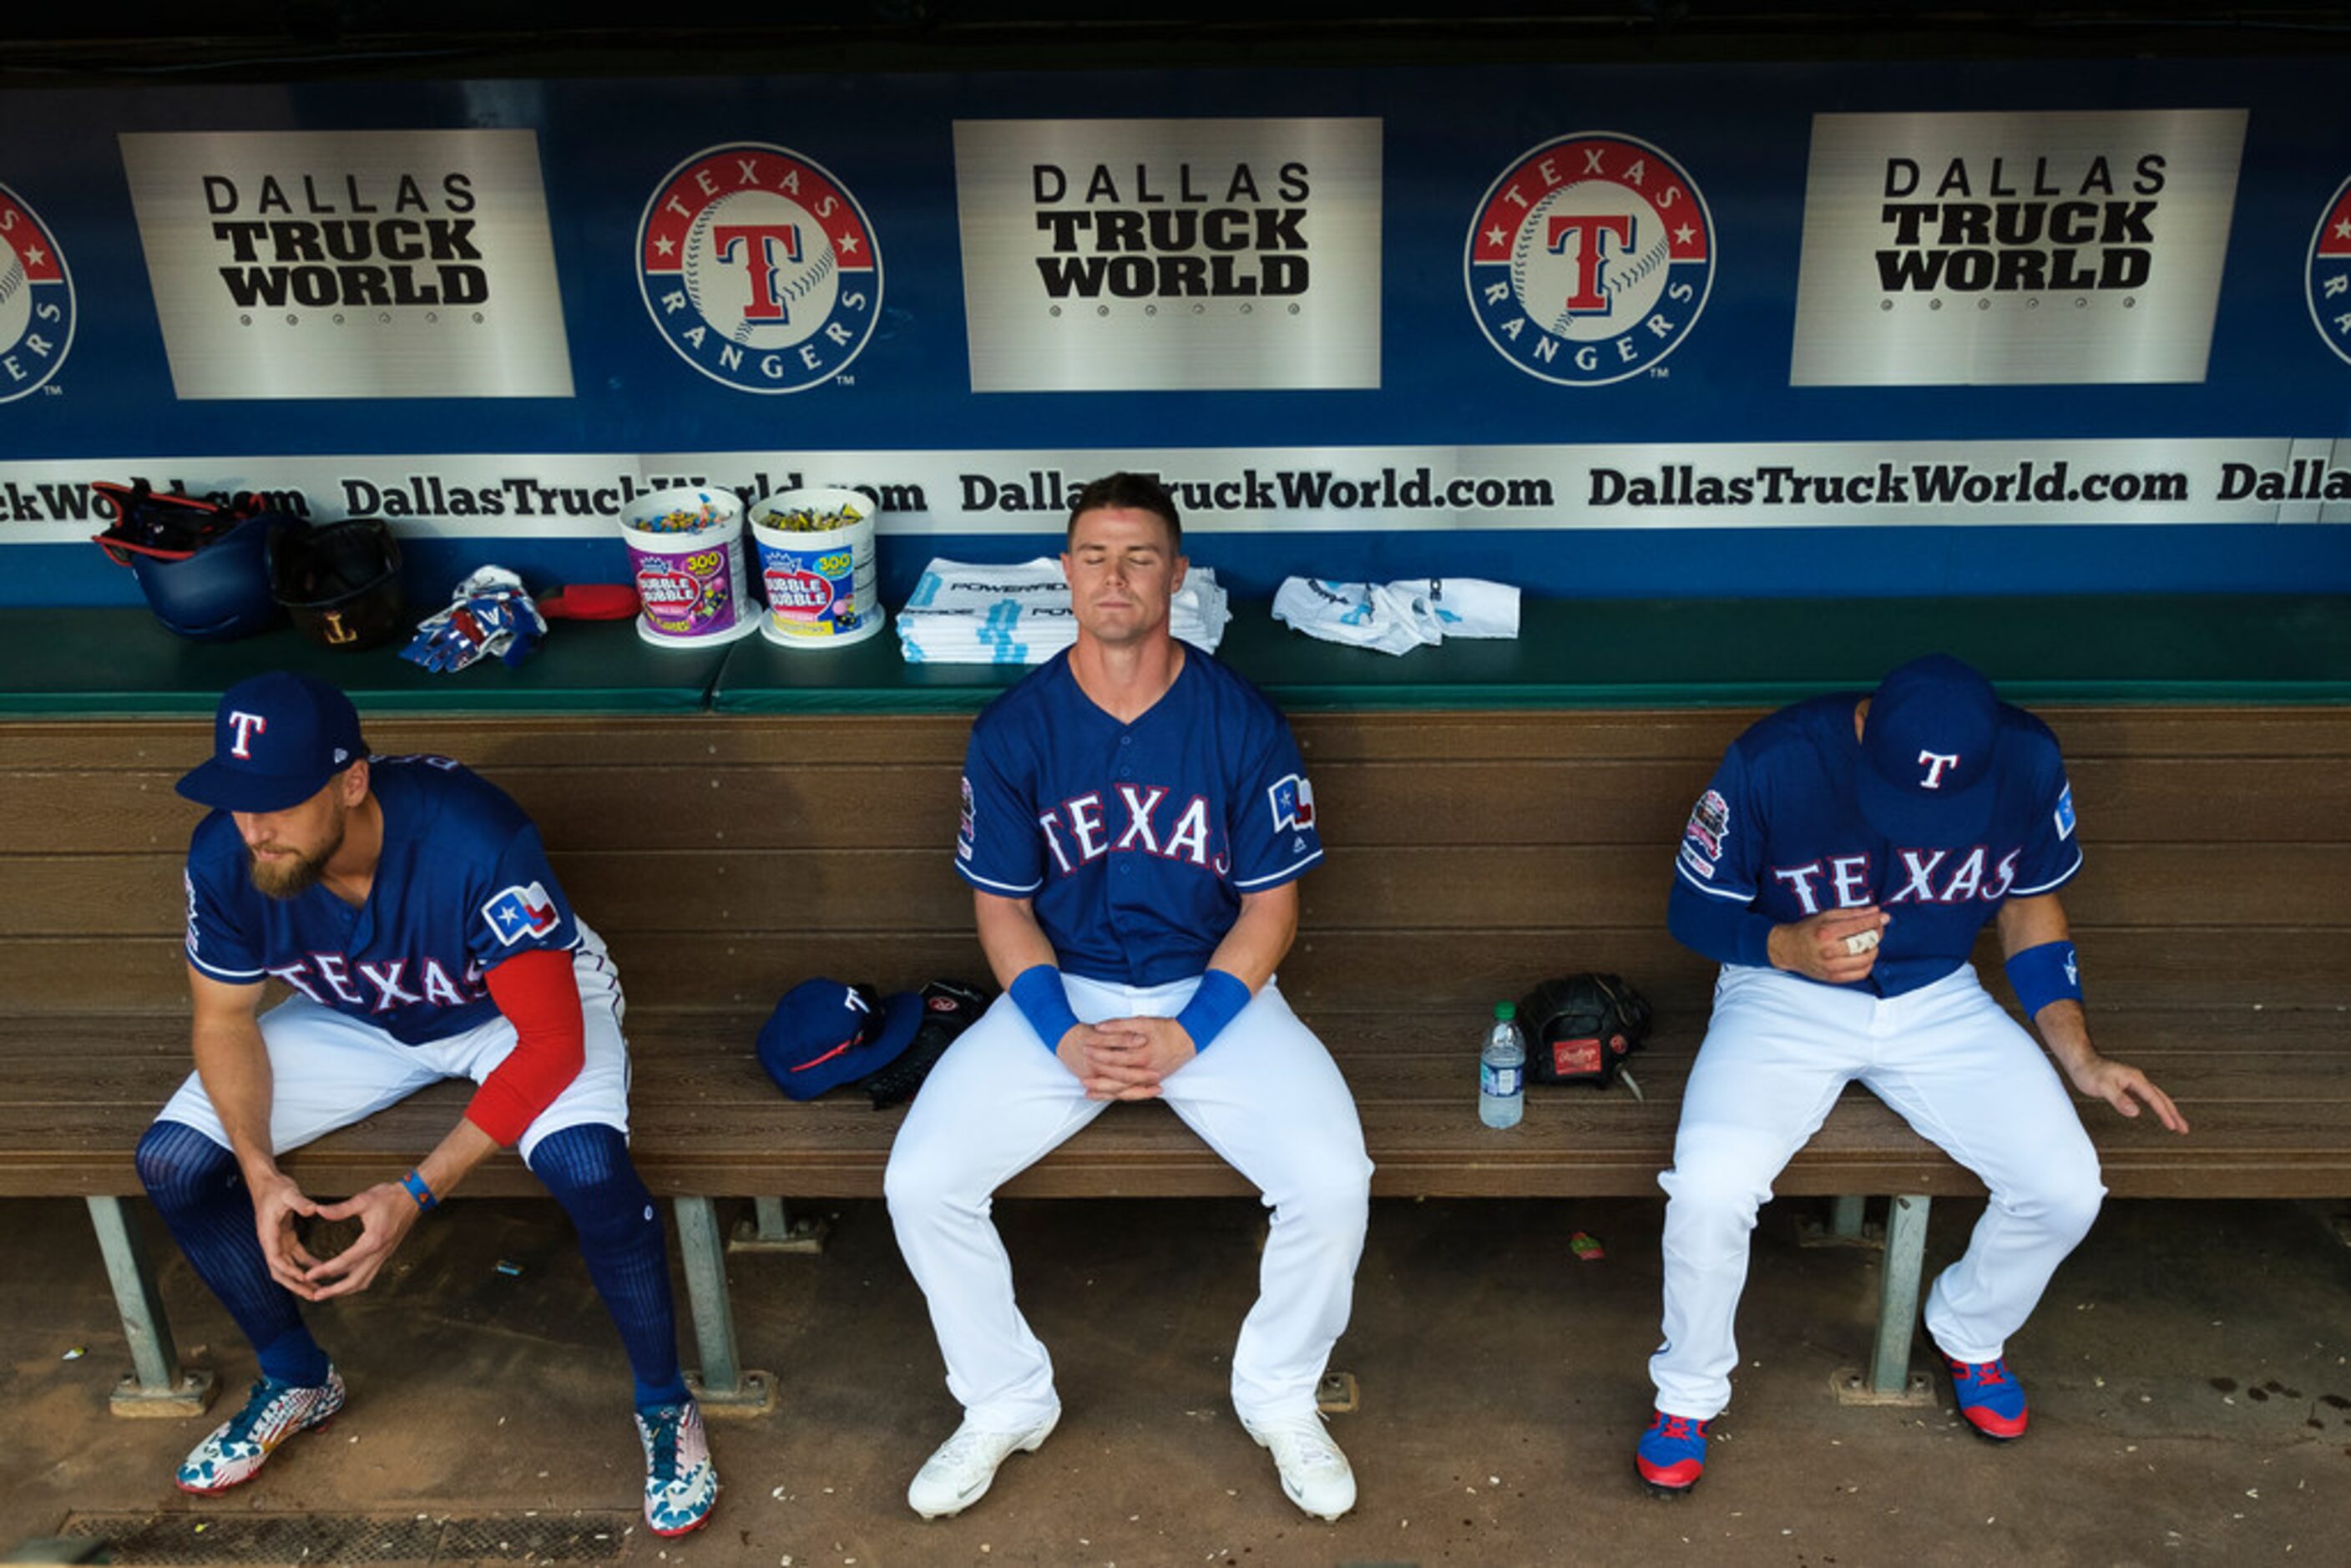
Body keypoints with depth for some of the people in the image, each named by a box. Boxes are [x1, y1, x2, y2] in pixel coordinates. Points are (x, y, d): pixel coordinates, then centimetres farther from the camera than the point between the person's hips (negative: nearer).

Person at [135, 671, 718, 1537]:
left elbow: (552, 1043, -33)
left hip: (519, 1008, -5)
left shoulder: (475, 841, -38)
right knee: (172, 1161, -9)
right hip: (354, 1020, 5)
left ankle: (664, 1404, -5)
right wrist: (261, 1175, -21)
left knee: (588, 1168, -34)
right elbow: (225, 1019, -6)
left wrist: (417, 1193, -36)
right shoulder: (224, 857, -22)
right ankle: (298, 1380, 18)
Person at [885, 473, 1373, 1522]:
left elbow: (1270, 908, -4)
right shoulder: (1013, 729, -5)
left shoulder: (1243, 723, -8)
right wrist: (1064, 1036, -15)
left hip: (1213, 993, -1)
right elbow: (1002, 909, 0)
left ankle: (1280, 1397, 9)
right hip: (1059, 996, 1)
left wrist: (1188, 1033, -17)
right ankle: (1006, 1400, 11)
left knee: (1333, 1182, -23)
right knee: (920, 1183, -17)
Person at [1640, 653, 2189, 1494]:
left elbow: (2030, 905, 6)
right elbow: (1694, 909, -9)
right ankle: (1687, 1393, 4)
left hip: (1938, 998, 3)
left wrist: (2079, 1057, 0)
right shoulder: (1772, 763, -23)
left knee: (2067, 1189, -14)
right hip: (1785, 996, -3)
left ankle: (1970, 1332, 22)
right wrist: (1789, 947, -29)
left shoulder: (2028, 760, -13)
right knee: (1709, 1189, -27)